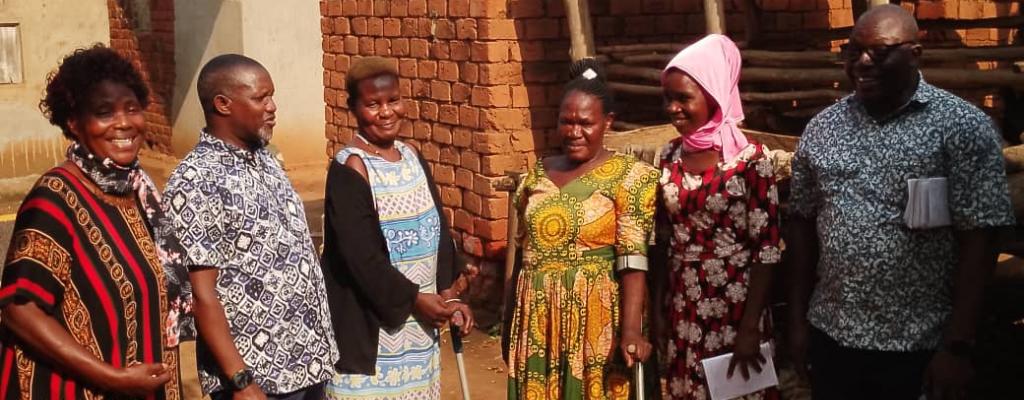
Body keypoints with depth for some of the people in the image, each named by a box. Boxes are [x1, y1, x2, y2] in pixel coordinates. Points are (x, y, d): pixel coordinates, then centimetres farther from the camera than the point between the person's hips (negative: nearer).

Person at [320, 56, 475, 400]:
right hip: (371, 323, -7)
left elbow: (437, 228, 8)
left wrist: (447, 293, -1)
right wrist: (413, 298, -15)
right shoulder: (350, 170, -17)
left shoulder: (411, 157, 7)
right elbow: (360, 256, -21)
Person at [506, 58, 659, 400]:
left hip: (595, 319, -4)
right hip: (537, 320, 5)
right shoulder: (539, 173, 9)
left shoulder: (629, 176, -7)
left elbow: (634, 259, -16)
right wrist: (511, 320, 16)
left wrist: (630, 330, -26)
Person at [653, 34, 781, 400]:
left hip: (735, 307, -5)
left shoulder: (749, 158, -13)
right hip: (683, 309, 5)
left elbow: (767, 248, -13)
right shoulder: (670, 156, 3)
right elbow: (664, 238, 9)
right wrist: (660, 307, 9)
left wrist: (750, 328, -15)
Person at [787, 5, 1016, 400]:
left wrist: (958, 346, -13)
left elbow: (977, 239, -10)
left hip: (918, 348, -3)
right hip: (830, 337, 4)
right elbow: (804, 223, 9)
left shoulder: (962, 125, -8)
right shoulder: (822, 127, 4)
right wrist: (798, 318, 8)